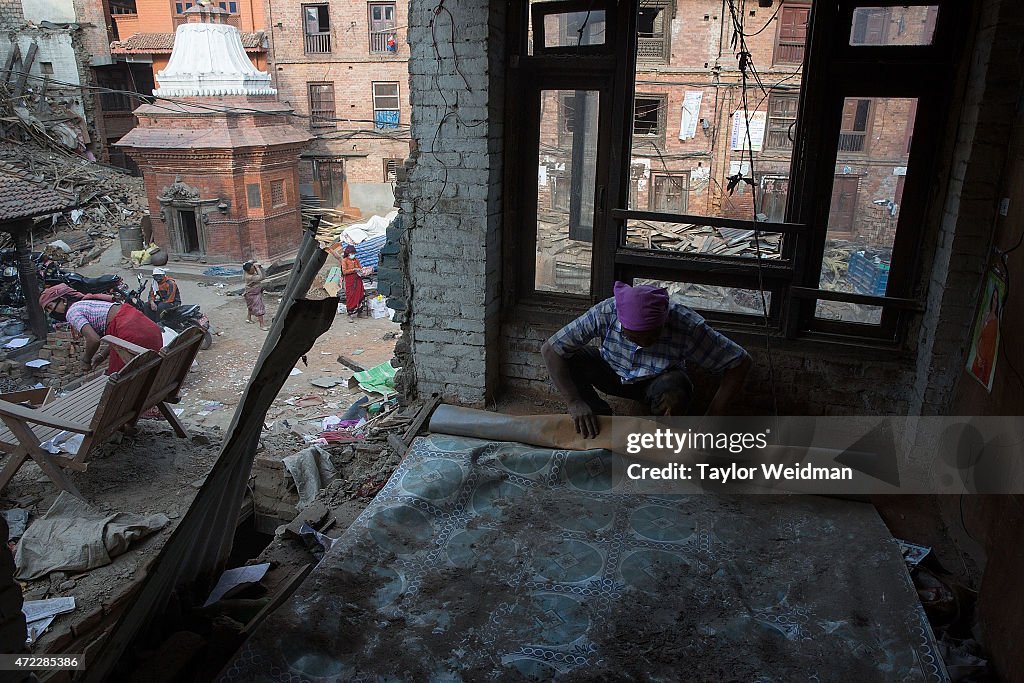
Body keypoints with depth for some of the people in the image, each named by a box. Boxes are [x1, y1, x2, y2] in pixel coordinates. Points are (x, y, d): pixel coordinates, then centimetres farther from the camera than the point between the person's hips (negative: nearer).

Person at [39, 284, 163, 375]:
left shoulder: (72, 312, 2)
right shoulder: (89, 302, 29)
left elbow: (93, 339, -15)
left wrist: (85, 360, 4)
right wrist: (103, 354, 21)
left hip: (132, 333, -9)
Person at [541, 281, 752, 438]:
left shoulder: (687, 327, -35)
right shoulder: (605, 313, -33)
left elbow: (740, 361, -26)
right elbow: (549, 349, -27)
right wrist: (575, 402, -35)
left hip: (655, 384, -1)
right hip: (613, 374, 2)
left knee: (675, 385, -37)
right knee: (569, 357, -26)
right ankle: (601, 419, -2)